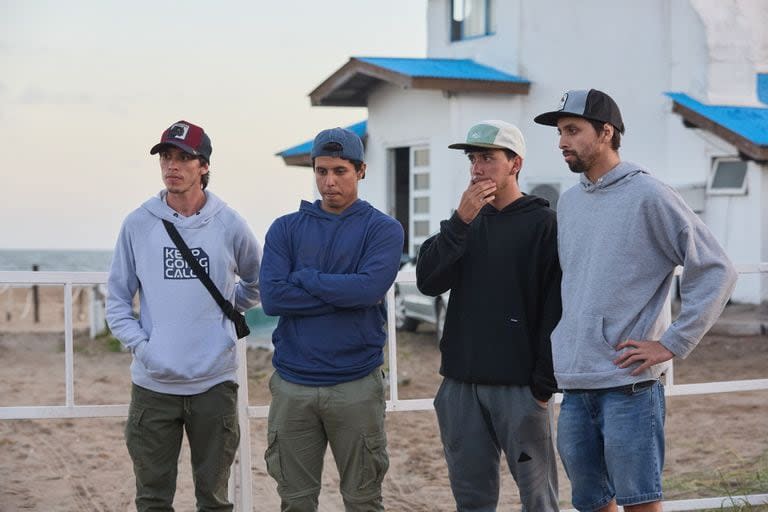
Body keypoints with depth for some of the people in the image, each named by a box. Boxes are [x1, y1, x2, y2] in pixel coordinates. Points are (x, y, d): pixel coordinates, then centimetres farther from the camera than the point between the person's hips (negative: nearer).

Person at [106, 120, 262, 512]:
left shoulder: (229, 225, 0)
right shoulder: (138, 224, 1)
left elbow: (257, 284, 18)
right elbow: (117, 299, 5)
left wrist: (227, 310, 9)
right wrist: (138, 344, -7)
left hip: (215, 382, 0)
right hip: (153, 383, 0)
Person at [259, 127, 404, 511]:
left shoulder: (383, 229, 1)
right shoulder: (286, 229, 7)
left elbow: (370, 287, -18)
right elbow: (271, 297, -8)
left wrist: (304, 277, -8)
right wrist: (346, 292, -11)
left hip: (357, 386, -2)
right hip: (292, 386, 2)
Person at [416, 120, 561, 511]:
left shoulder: (542, 223, -3)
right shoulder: (467, 222, 13)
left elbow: (555, 308, -8)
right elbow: (428, 281, -1)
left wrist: (544, 383, -13)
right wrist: (460, 221, -11)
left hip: (518, 386, -5)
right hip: (461, 382, 5)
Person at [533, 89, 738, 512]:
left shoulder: (648, 195, -7)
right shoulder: (567, 203, 14)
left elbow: (715, 270, -10)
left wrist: (671, 344, -13)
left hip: (629, 385, -6)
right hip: (574, 385, 7)